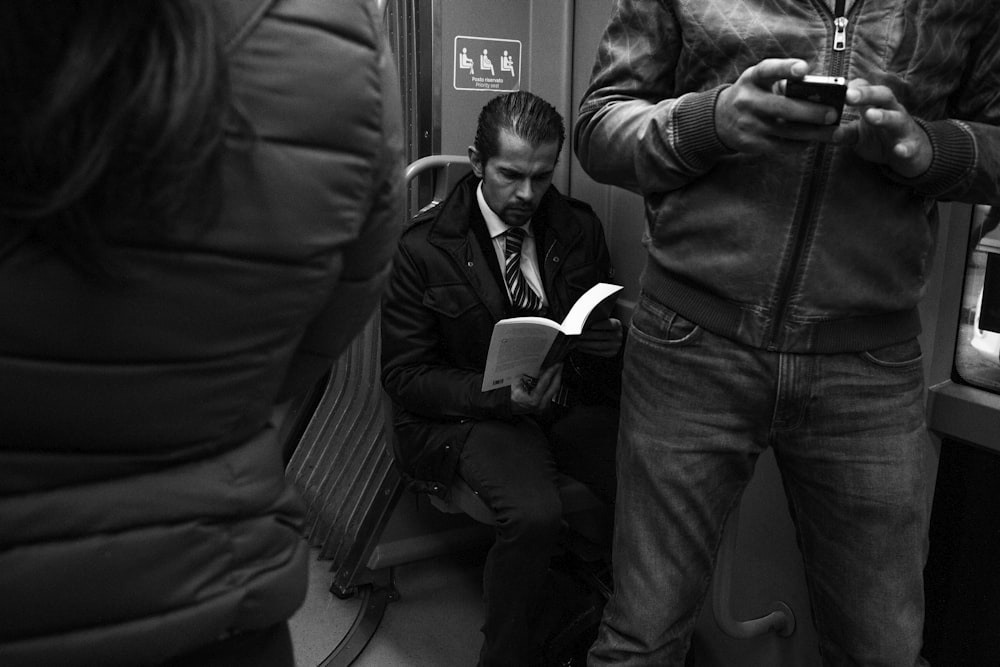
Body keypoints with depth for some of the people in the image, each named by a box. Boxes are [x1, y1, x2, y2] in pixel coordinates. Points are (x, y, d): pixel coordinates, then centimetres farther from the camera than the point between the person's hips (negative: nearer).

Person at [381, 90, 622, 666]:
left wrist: (611, 339, -10)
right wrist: (503, 396, -19)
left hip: (575, 400, 4)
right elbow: (405, 375, -4)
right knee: (534, 513, -32)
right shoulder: (423, 248, -6)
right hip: (474, 413, -4)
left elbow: (608, 320, 17)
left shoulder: (580, 227, 6)